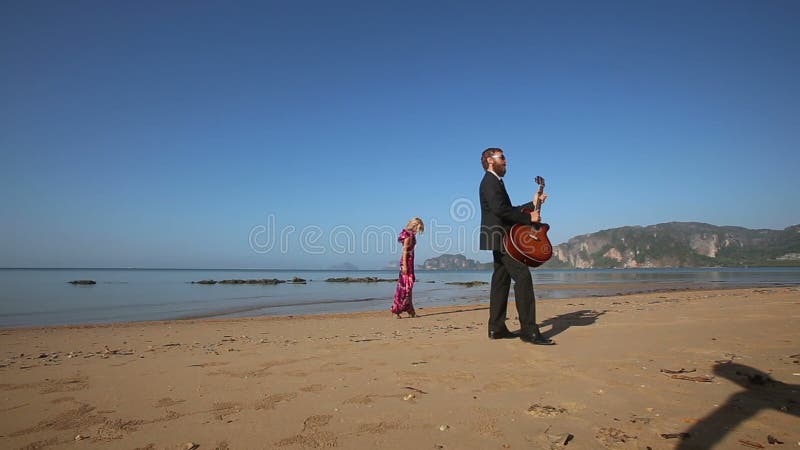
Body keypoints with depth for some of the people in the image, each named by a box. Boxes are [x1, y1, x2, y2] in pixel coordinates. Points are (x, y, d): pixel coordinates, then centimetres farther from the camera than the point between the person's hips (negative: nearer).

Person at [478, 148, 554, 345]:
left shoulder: (494, 182, 24)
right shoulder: (490, 181, -9)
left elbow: (509, 210, 25)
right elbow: (499, 209, -24)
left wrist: (532, 204, 21)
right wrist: (529, 218, -18)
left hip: (500, 239, 11)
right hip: (501, 238, -11)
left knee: (501, 280, 9)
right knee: (523, 277, -15)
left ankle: (497, 328, 13)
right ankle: (529, 331, -17)